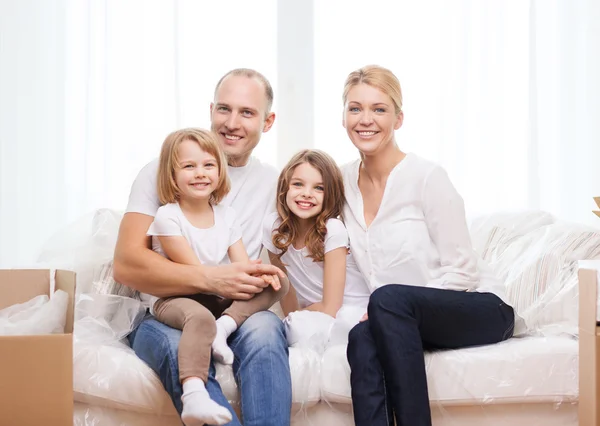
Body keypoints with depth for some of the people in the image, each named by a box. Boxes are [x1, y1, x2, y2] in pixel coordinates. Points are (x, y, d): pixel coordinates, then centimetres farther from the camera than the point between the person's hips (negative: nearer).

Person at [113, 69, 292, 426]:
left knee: (263, 328, -35)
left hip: (240, 318, 2)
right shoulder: (163, 173, 4)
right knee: (181, 346, -38)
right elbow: (126, 265, -8)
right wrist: (211, 279, -21)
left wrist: (271, 280, -13)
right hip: (165, 317, -1)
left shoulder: (275, 185, 13)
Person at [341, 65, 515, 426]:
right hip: (406, 322, 4)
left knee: (388, 299, -33)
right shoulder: (345, 182, 4)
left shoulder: (427, 177, -13)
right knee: (362, 339, -29)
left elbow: (462, 272, -14)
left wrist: (381, 309, -20)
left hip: (480, 309, -4)